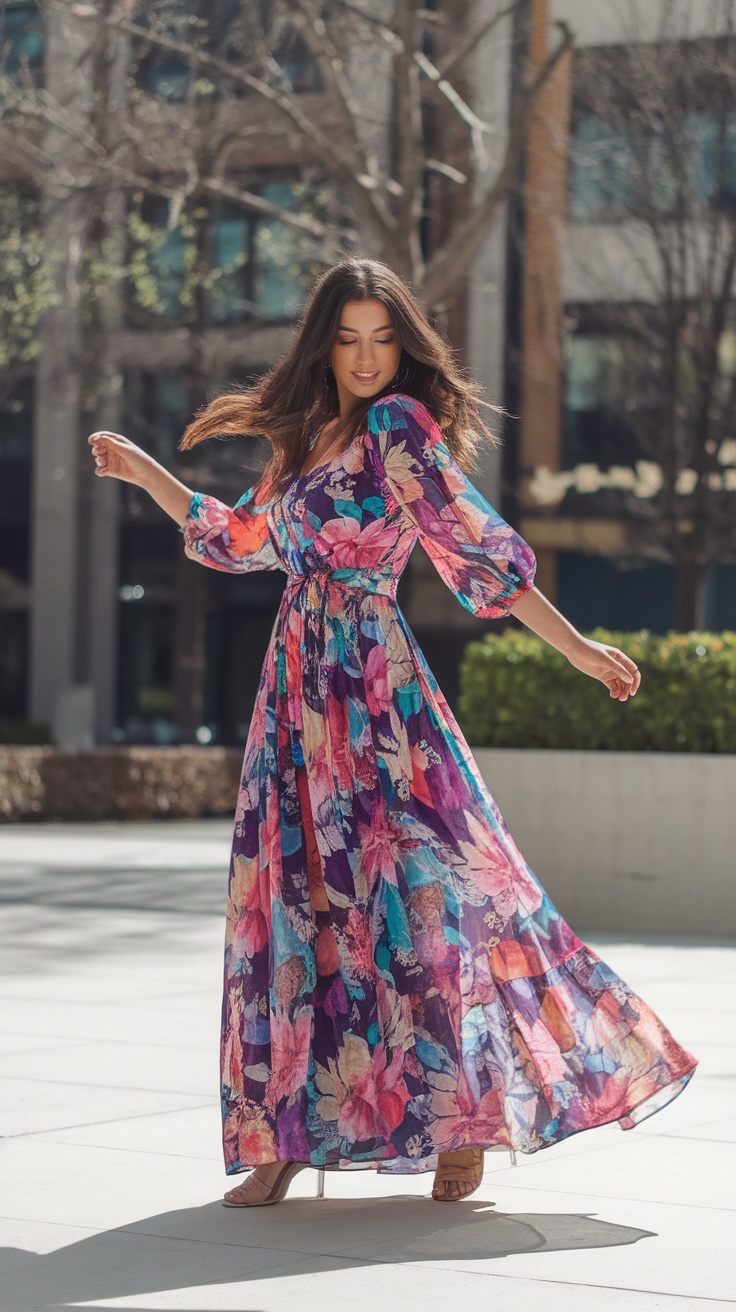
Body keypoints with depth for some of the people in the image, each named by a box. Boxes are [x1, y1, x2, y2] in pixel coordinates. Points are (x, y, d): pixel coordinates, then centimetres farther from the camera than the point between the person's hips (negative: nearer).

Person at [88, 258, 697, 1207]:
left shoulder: (400, 428, -6)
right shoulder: (303, 440, 15)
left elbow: (477, 548, -8)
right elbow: (240, 540, 29)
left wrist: (575, 647, -11)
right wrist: (141, 471, 33)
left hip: (372, 685, -7)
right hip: (298, 684, 7)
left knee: (416, 885, -6)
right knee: (291, 899, 4)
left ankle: (470, 1117, 6)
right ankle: (286, 1134, 9)